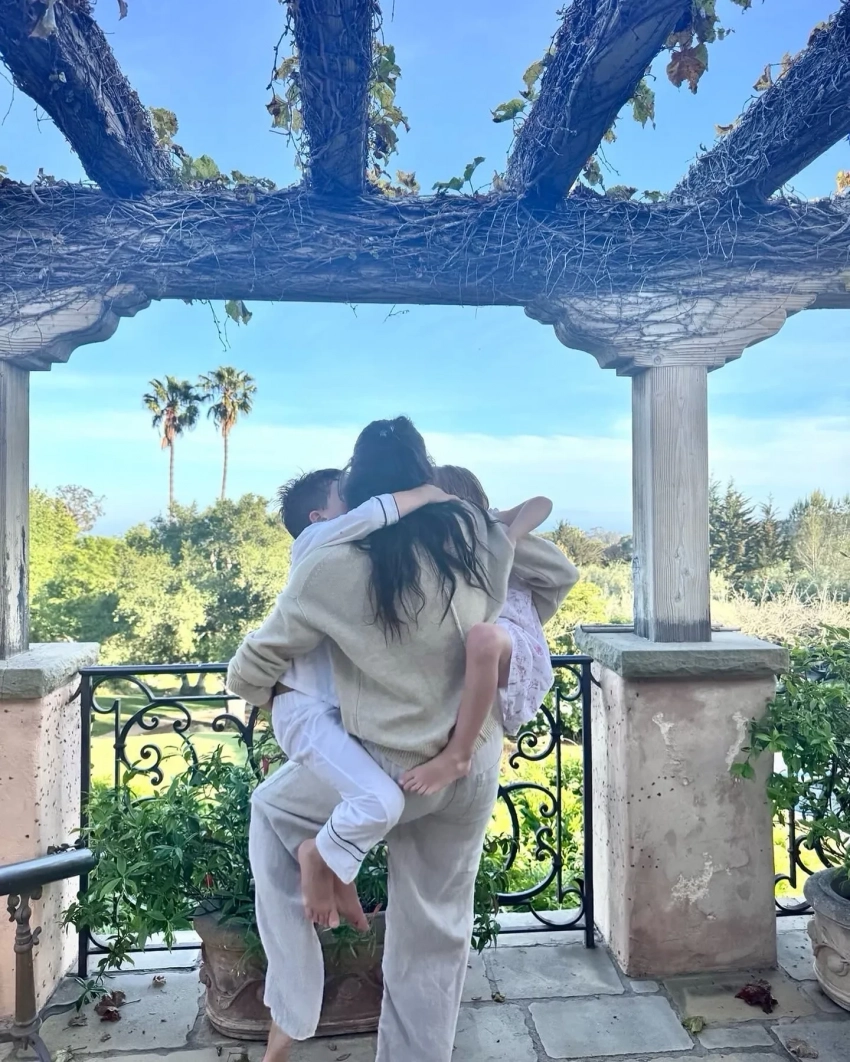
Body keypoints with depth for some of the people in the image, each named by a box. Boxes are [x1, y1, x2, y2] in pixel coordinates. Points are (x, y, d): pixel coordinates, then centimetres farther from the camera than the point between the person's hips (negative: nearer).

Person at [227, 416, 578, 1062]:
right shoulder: (478, 537, -7)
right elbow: (559, 573, 12)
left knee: (272, 808, 23)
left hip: (394, 771, -4)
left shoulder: (336, 568, -18)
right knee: (437, 931, 21)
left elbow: (249, 673, -7)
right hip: (475, 768, 5)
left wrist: (263, 691, 16)